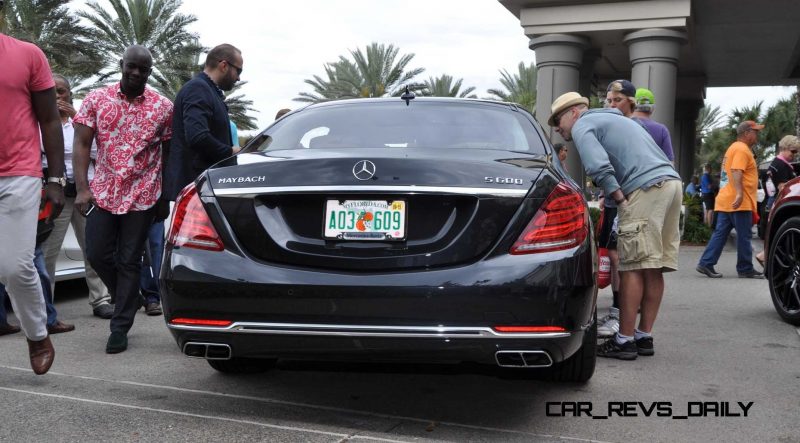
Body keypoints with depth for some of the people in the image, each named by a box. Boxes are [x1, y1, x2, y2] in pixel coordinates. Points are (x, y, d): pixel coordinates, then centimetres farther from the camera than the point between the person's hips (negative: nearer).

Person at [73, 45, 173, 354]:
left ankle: (120, 328, 12)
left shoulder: (163, 107, -1)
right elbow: (81, 145, -1)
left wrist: (165, 199, 3)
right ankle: (128, 299, 30)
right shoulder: (96, 99, 1)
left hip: (142, 196, -2)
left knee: (129, 261, 3)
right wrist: (82, 188, -11)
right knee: (97, 254, 2)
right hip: (103, 192, 2)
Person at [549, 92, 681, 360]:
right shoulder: (613, 118, 32)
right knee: (654, 269, 9)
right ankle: (644, 337, 13)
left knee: (633, 267, -7)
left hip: (646, 188, -9)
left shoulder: (582, 126, 5)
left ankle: (624, 341, -4)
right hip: (672, 181, 9)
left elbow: (599, 167, -15)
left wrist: (620, 199, -8)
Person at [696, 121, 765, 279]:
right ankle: (745, 269, 5)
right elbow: (736, 172, -25)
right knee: (744, 236, -2)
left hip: (725, 201, 10)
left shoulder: (733, 148, 22)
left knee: (720, 233, 7)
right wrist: (739, 193, -35)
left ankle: (706, 263, 2)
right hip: (739, 202, -10)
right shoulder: (742, 149, -11)